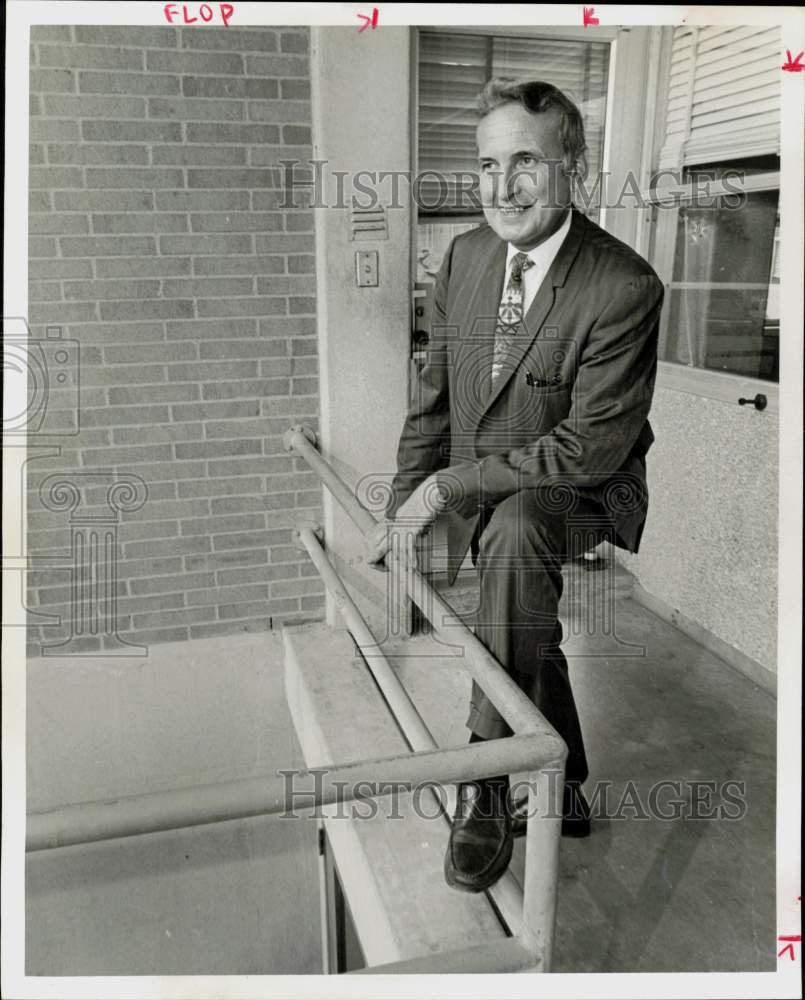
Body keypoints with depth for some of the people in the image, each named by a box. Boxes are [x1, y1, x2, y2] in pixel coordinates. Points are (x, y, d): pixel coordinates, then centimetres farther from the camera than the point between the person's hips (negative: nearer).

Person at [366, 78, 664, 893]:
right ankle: (564, 787, 44)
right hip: (482, 495, 6)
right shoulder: (466, 255, -4)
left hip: (583, 493, -6)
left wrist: (448, 485, -21)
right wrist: (401, 513, 0)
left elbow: (589, 450, -24)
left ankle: (488, 781, -24)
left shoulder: (625, 288, -23)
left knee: (515, 527, -37)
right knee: (529, 635, 17)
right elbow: (432, 397, 3)